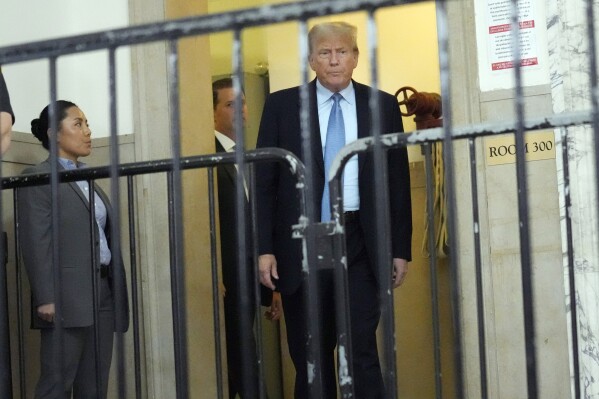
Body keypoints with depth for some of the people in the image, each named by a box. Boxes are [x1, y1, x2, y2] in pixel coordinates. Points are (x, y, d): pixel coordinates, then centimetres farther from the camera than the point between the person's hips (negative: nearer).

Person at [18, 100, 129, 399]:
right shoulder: (38, 178, -3)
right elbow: (36, 244, -11)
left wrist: (117, 290, 11)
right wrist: (46, 298, -18)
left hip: (104, 291, 7)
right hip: (68, 296, -7)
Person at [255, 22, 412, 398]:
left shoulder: (383, 106, 6)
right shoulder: (282, 105, 4)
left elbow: (398, 181, 7)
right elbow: (264, 182, 3)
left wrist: (401, 248, 3)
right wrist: (264, 247, -5)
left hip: (361, 243, 0)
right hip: (302, 243, 1)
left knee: (362, 350, -6)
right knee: (310, 357, 7)